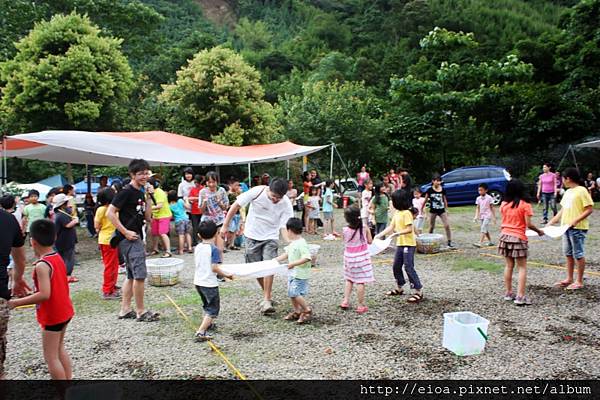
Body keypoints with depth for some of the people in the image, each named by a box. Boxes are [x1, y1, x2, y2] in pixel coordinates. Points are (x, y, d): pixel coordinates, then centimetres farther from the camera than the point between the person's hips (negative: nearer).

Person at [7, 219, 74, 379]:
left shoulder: (42, 265, -22)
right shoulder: (58, 258, 4)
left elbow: (44, 294, -28)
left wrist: (17, 302, -22)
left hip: (52, 316, -9)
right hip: (64, 311, 9)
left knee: (51, 357, 3)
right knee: (59, 349, 24)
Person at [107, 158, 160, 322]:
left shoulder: (141, 193, 13)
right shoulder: (126, 192, -13)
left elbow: (147, 217, 11)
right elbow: (110, 213, -16)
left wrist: (148, 197, 2)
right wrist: (125, 232, -18)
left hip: (136, 237, 10)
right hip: (130, 238, -9)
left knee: (131, 276, 13)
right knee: (140, 275, -7)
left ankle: (125, 310, 20)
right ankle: (141, 311, 3)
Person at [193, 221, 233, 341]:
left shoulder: (197, 248, 3)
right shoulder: (214, 249, -18)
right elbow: (214, 268, -23)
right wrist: (226, 275, -11)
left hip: (198, 282, 7)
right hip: (209, 283, -7)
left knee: (207, 305, 28)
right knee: (213, 309, 2)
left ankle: (207, 324, 44)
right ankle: (201, 332, -9)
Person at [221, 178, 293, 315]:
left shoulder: (286, 204, -19)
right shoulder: (257, 192, -21)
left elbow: (284, 227, -19)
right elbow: (236, 206, -12)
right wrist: (225, 226, -9)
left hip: (270, 238, -1)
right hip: (252, 236, 1)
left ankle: (266, 301, -11)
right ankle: (268, 294, 27)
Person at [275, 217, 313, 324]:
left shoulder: (301, 244, -21)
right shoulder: (292, 243, 11)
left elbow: (307, 258, -28)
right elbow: (286, 254, 20)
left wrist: (294, 263, -29)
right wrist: (275, 260, 15)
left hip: (300, 274, -10)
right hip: (293, 273, 10)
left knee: (296, 293, -11)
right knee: (291, 293, 14)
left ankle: (307, 310, 4)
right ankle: (297, 311, 26)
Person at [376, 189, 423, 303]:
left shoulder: (406, 213, -16)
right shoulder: (397, 213, 9)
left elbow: (410, 229, -21)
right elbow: (391, 227, 10)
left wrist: (399, 233, -32)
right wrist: (379, 235, 5)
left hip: (408, 244, -9)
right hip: (400, 244, 9)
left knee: (409, 267, -7)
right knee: (396, 266, 15)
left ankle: (418, 291, 1)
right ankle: (399, 288, 30)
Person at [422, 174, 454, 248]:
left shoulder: (443, 190, 0)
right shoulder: (430, 190, -7)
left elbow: (445, 200, 11)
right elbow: (425, 200, 2)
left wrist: (446, 209, 12)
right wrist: (422, 209, 6)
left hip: (442, 210, 2)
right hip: (433, 211, -2)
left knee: (447, 225, -6)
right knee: (431, 227, 8)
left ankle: (449, 242, 1)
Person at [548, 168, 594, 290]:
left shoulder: (582, 191, -13)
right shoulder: (568, 192, 12)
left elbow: (589, 209, -16)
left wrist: (575, 221, -24)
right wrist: (551, 222, 13)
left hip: (578, 228, -8)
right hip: (566, 227, 8)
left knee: (578, 254, 1)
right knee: (568, 253, 14)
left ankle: (579, 281, 11)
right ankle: (569, 279, 24)